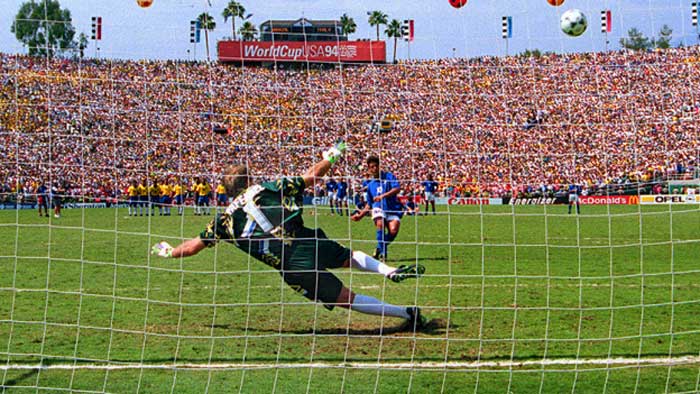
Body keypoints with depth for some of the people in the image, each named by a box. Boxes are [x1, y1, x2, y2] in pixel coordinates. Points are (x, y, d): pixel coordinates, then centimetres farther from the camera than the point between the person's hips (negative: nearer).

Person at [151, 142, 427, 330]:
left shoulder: (226, 219, 13)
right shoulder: (269, 188, 13)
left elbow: (193, 246, 20)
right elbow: (311, 176, 15)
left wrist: (167, 252, 38)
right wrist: (331, 157, 32)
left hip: (292, 266, -2)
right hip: (309, 241, 2)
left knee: (346, 298, 7)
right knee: (349, 256, 32)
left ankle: (405, 313, 1)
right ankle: (391, 271, 10)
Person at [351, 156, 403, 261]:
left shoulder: (388, 176, 4)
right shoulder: (370, 184, 14)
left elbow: (397, 189, -12)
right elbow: (369, 204, 22)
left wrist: (383, 196, -24)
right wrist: (360, 215, 13)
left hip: (393, 209, -1)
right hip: (379, 208, 1)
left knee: (393, 230, -25)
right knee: (380, 223, -32)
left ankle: (380, 248, 4)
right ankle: (382, 251, -18)